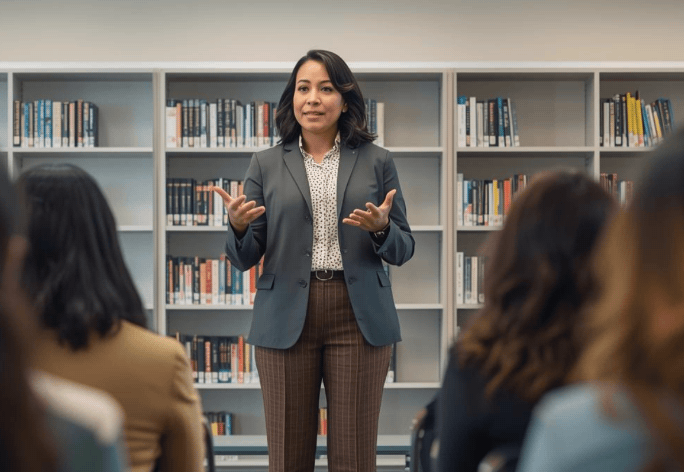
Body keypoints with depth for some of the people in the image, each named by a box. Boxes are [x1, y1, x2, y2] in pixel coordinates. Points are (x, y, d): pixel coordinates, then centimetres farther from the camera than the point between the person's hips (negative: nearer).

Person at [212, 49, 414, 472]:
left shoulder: (376, 162, 7)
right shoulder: (266, 166, 7)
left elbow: (403, 251, 8)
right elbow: (244, 259, 6)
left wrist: (381, 228, -14)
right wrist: (238, 226, -15)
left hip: (359, 316, 0)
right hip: (287, 319, 0)